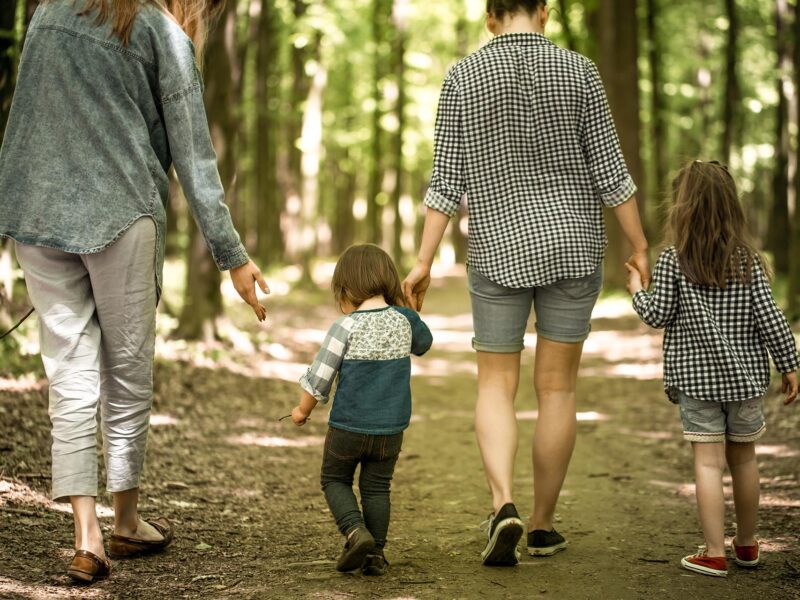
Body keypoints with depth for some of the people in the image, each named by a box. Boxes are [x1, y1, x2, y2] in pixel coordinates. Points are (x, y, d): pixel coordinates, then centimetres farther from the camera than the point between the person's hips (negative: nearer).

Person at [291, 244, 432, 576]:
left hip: (347, 427, -3)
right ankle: (375, 552, 11)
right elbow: (423, 344, 21)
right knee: (376, 488, 15)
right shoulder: (404, 320, -3)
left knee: (334, 480, 16)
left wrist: (302, 410, 6)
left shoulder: (346, 327, -15)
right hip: (391, 429, 3)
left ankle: (355, 531, -6)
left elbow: (319, 377, -10)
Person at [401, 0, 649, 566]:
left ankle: (504, 505, -14)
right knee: (557, 387, 10)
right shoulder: (577, 71, -4)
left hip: (498, 249, 0)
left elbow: (447, 180, -6)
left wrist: (424, 263, -2)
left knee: (496, 386, 9)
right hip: (572, 244, 0)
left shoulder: (463, 77, -3)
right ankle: (543, 524, 17)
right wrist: (641, 248, 3)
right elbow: (609, 170, -5)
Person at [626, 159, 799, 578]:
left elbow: (657, 316, -8)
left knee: (708, 461, 0)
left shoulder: (672, 262, -10)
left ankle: (714, 554, -1)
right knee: (744, 457, 16)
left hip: (695, 378, -2)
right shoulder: (748, 260, -4)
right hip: (744, 376, 3)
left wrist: (638, 291, 12)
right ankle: (746, 545, 29)